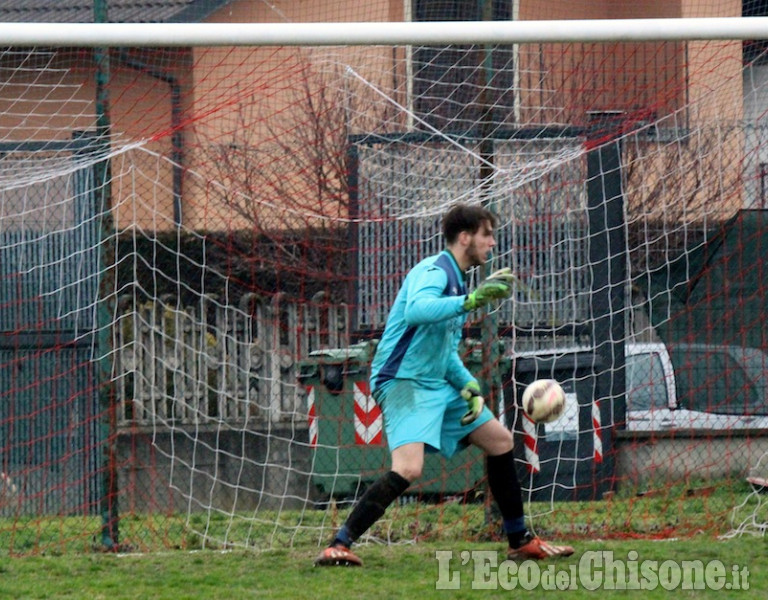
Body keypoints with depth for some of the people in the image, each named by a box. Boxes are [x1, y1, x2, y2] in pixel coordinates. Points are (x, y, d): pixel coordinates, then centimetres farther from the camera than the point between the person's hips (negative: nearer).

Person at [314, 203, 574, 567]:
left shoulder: (457, 282, 18)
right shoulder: (433, 272, -13)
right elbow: (415, 311, -36)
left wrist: (469, 385, 8)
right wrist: (471, 300, -40)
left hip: (438, 385, 10)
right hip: (403, 382, -10)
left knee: (500, 441, 15)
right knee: (408, 469, -27)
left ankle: (521, 543, 26)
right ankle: (337, 547, -25)